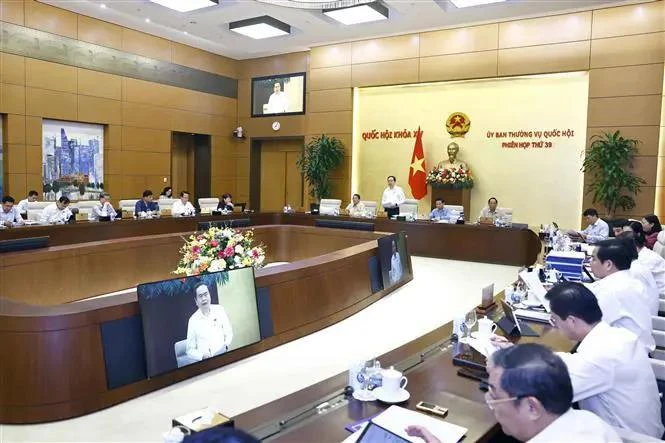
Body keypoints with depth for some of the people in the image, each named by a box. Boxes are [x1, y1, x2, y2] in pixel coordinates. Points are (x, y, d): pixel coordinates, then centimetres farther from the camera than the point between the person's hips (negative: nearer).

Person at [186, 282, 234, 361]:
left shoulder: (220, 309, 4)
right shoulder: (193, 320, -1)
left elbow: (229, 333, 10)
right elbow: (190, 350, 2)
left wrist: (226, 345, -9)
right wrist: (202, 356, -15)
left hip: (222, 355, 1)